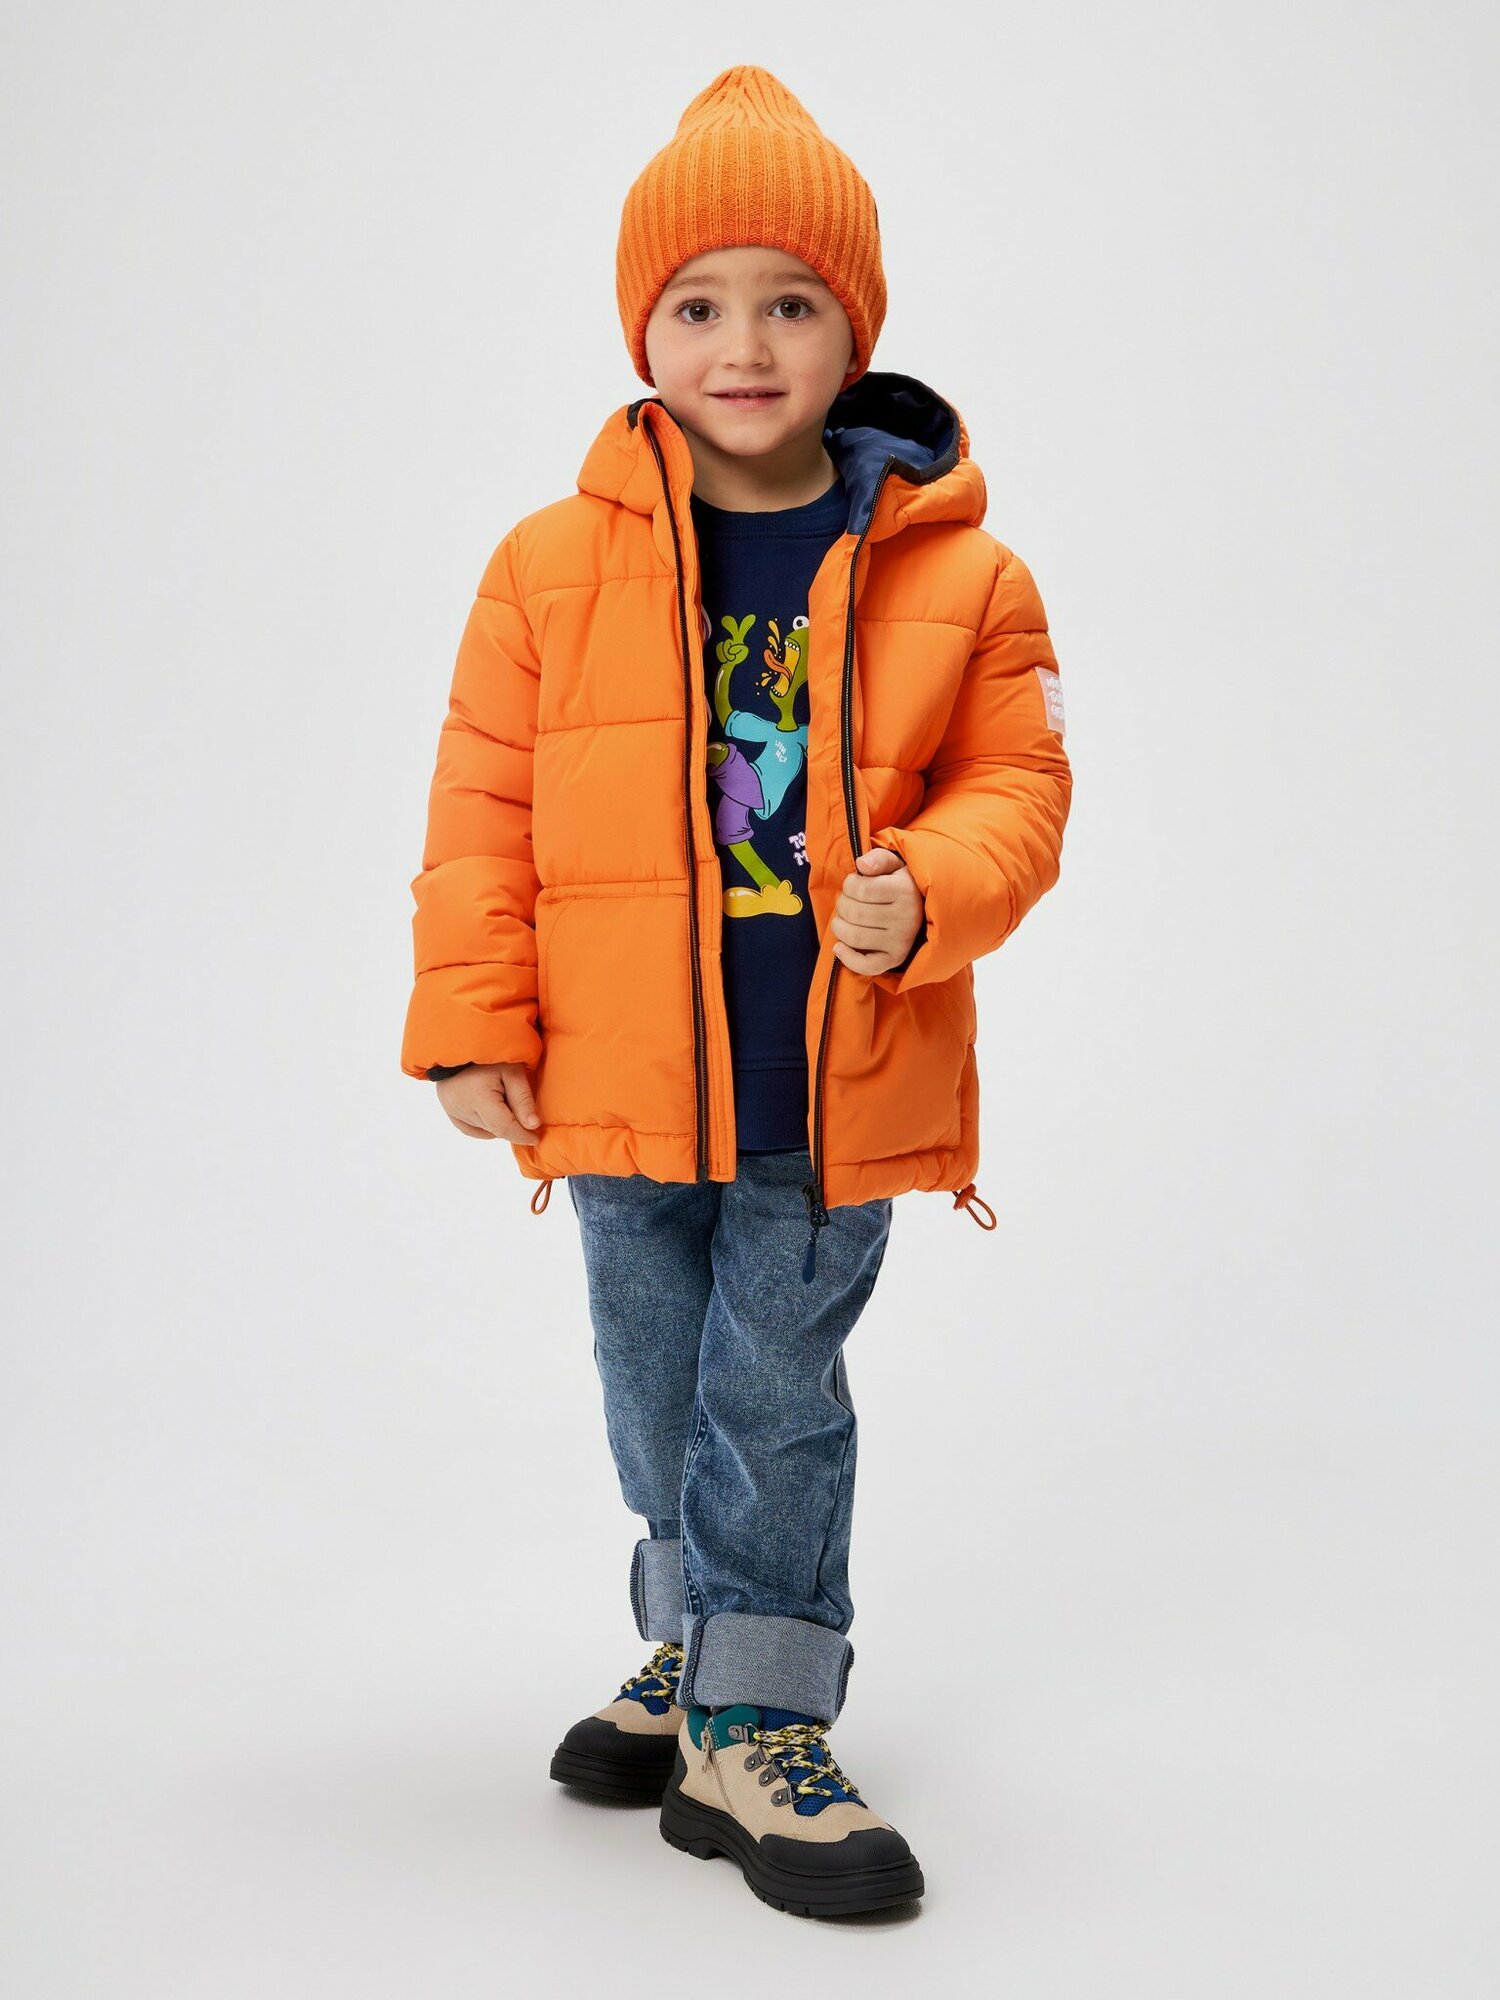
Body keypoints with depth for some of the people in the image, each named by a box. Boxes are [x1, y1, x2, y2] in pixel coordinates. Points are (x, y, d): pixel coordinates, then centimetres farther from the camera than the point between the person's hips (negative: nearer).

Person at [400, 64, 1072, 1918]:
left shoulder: (954, 571, -2)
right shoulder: (555, 563, -2)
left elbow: (1015, 784, 1)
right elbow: (482, 806, 2)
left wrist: (929, 890, -19)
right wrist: (473, 1026, -1)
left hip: (839, 1087, -2)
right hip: (622, 1078, 2)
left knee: (775, 1394, 4)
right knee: (657, 1396, 16)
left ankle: (756, 1724, 17)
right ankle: (707, 1645, 38)